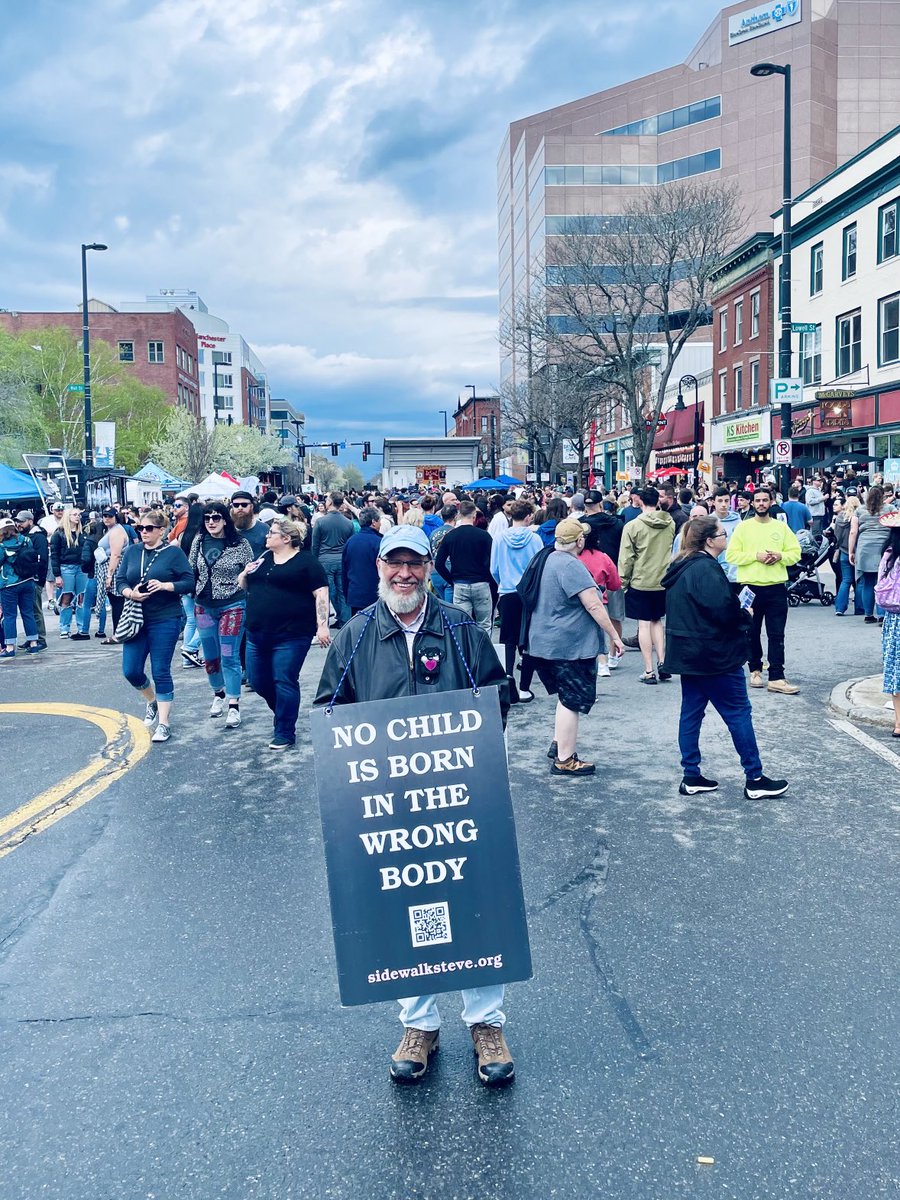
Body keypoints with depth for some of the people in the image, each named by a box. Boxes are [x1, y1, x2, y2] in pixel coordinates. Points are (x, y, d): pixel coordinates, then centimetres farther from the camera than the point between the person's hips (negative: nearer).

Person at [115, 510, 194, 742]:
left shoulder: (174, 552, -5)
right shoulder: (131, 552, 7)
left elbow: (189, 582, -8)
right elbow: (120, 581, 7)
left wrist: (165, 585, -22)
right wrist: (130, 593, -14)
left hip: (165, 620, -4)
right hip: (136, 620, 4)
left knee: (161, 672, -1)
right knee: (131, 671, 4)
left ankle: (164, 723, 10)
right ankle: (152, 701, 34)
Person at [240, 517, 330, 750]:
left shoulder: (306, 562, -5)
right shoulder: (262, 558, 14)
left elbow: (321, 594, -9)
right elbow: (244, 585, 24)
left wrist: (322, 626, -17)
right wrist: (245, 574, 1)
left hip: (291, 636, -7)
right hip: (258, 634, 7)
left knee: (284, 682, -4)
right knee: (258, 681, 12)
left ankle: (284, 733, 8)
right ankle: (284, 713, 36)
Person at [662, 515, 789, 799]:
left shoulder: (682, 567, 11)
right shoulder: (706, 569, -20)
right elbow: (724, 611, -24)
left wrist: (737, 609, 11)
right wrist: (746, 616, -3)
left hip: (687, 653, 10)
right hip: (714, 655, -10)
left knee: (691, 711, 11)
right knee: (739, 712, -1)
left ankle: (691, 776, 16)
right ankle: (755, 780, 5)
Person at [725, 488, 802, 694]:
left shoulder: (781, 527, 8)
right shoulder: (743, 527, 2)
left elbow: (795, 553, 10)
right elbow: (731, 555, -5)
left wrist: (780, 556, -10)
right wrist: (756, 556, -15)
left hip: (776, 587, 1)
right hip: (750, 587, -1)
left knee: (776, 636, -2)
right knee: (752, 633, 10)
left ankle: (776, 678, -3)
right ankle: (755, 670, 26)